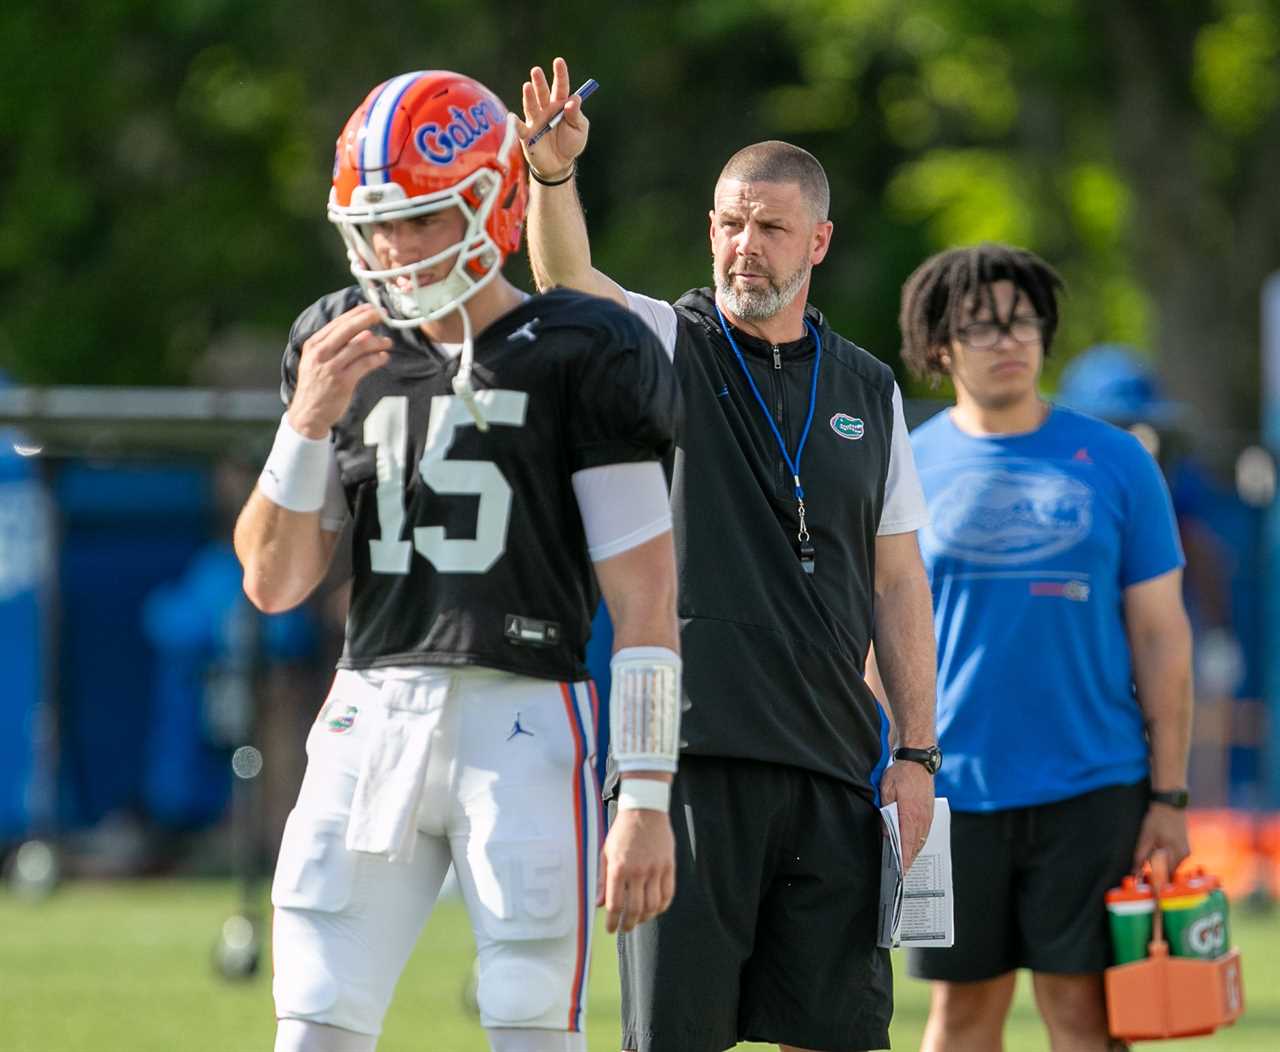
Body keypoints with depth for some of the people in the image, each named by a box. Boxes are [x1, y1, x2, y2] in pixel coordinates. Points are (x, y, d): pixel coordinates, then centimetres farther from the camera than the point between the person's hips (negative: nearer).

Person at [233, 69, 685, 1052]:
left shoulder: (576, 359, -4)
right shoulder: (345, 353, 11)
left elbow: (646, 602, -6)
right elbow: (273, 583, 11)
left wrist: (647, 801, -12)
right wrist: (309, 423, -5)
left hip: (524, 722, -5)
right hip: (372, 718, 5)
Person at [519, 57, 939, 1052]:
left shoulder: (868, 391, 15)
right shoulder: (663, 346, 5)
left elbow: (898, 584, 15)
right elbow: (567, 274, -17)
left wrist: (916, 751, 8)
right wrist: (553, 173, -37)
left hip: (831, 763, 3)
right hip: (694, 753, -3)